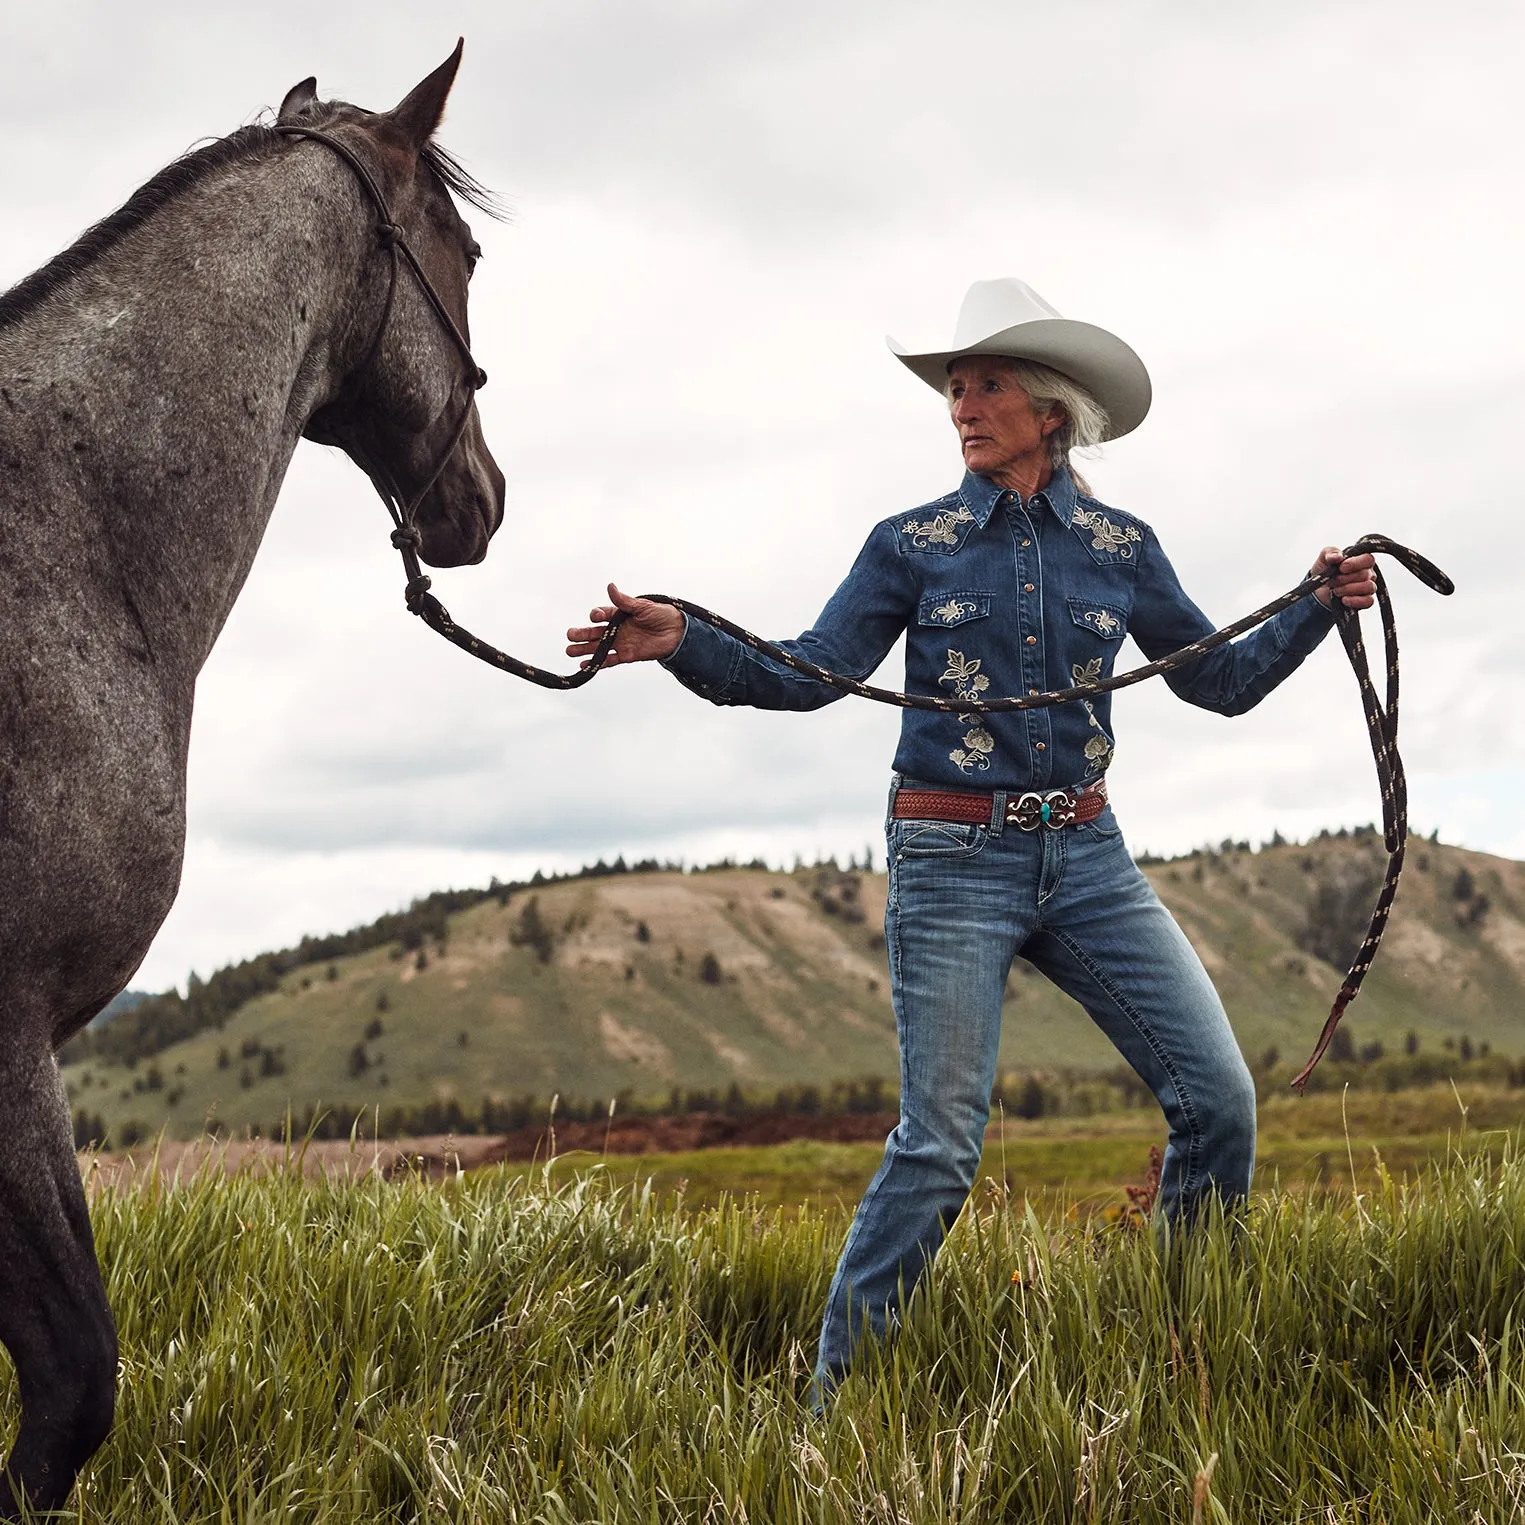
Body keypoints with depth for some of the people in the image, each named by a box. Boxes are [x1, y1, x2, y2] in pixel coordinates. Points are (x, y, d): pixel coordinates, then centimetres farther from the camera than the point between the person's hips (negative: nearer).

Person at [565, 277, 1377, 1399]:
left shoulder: (1122, 548, 7)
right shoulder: (914, 546, 1)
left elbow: (1224, 681, 12)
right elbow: (809, 674, -7)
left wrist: (1322, 605, -2)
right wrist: (681, 642, -21)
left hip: (1087, 857, 3)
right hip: (954, 863, -3)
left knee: (1218, 1096, -3)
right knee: (940, 1144, -5)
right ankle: (836, 1387, 8)